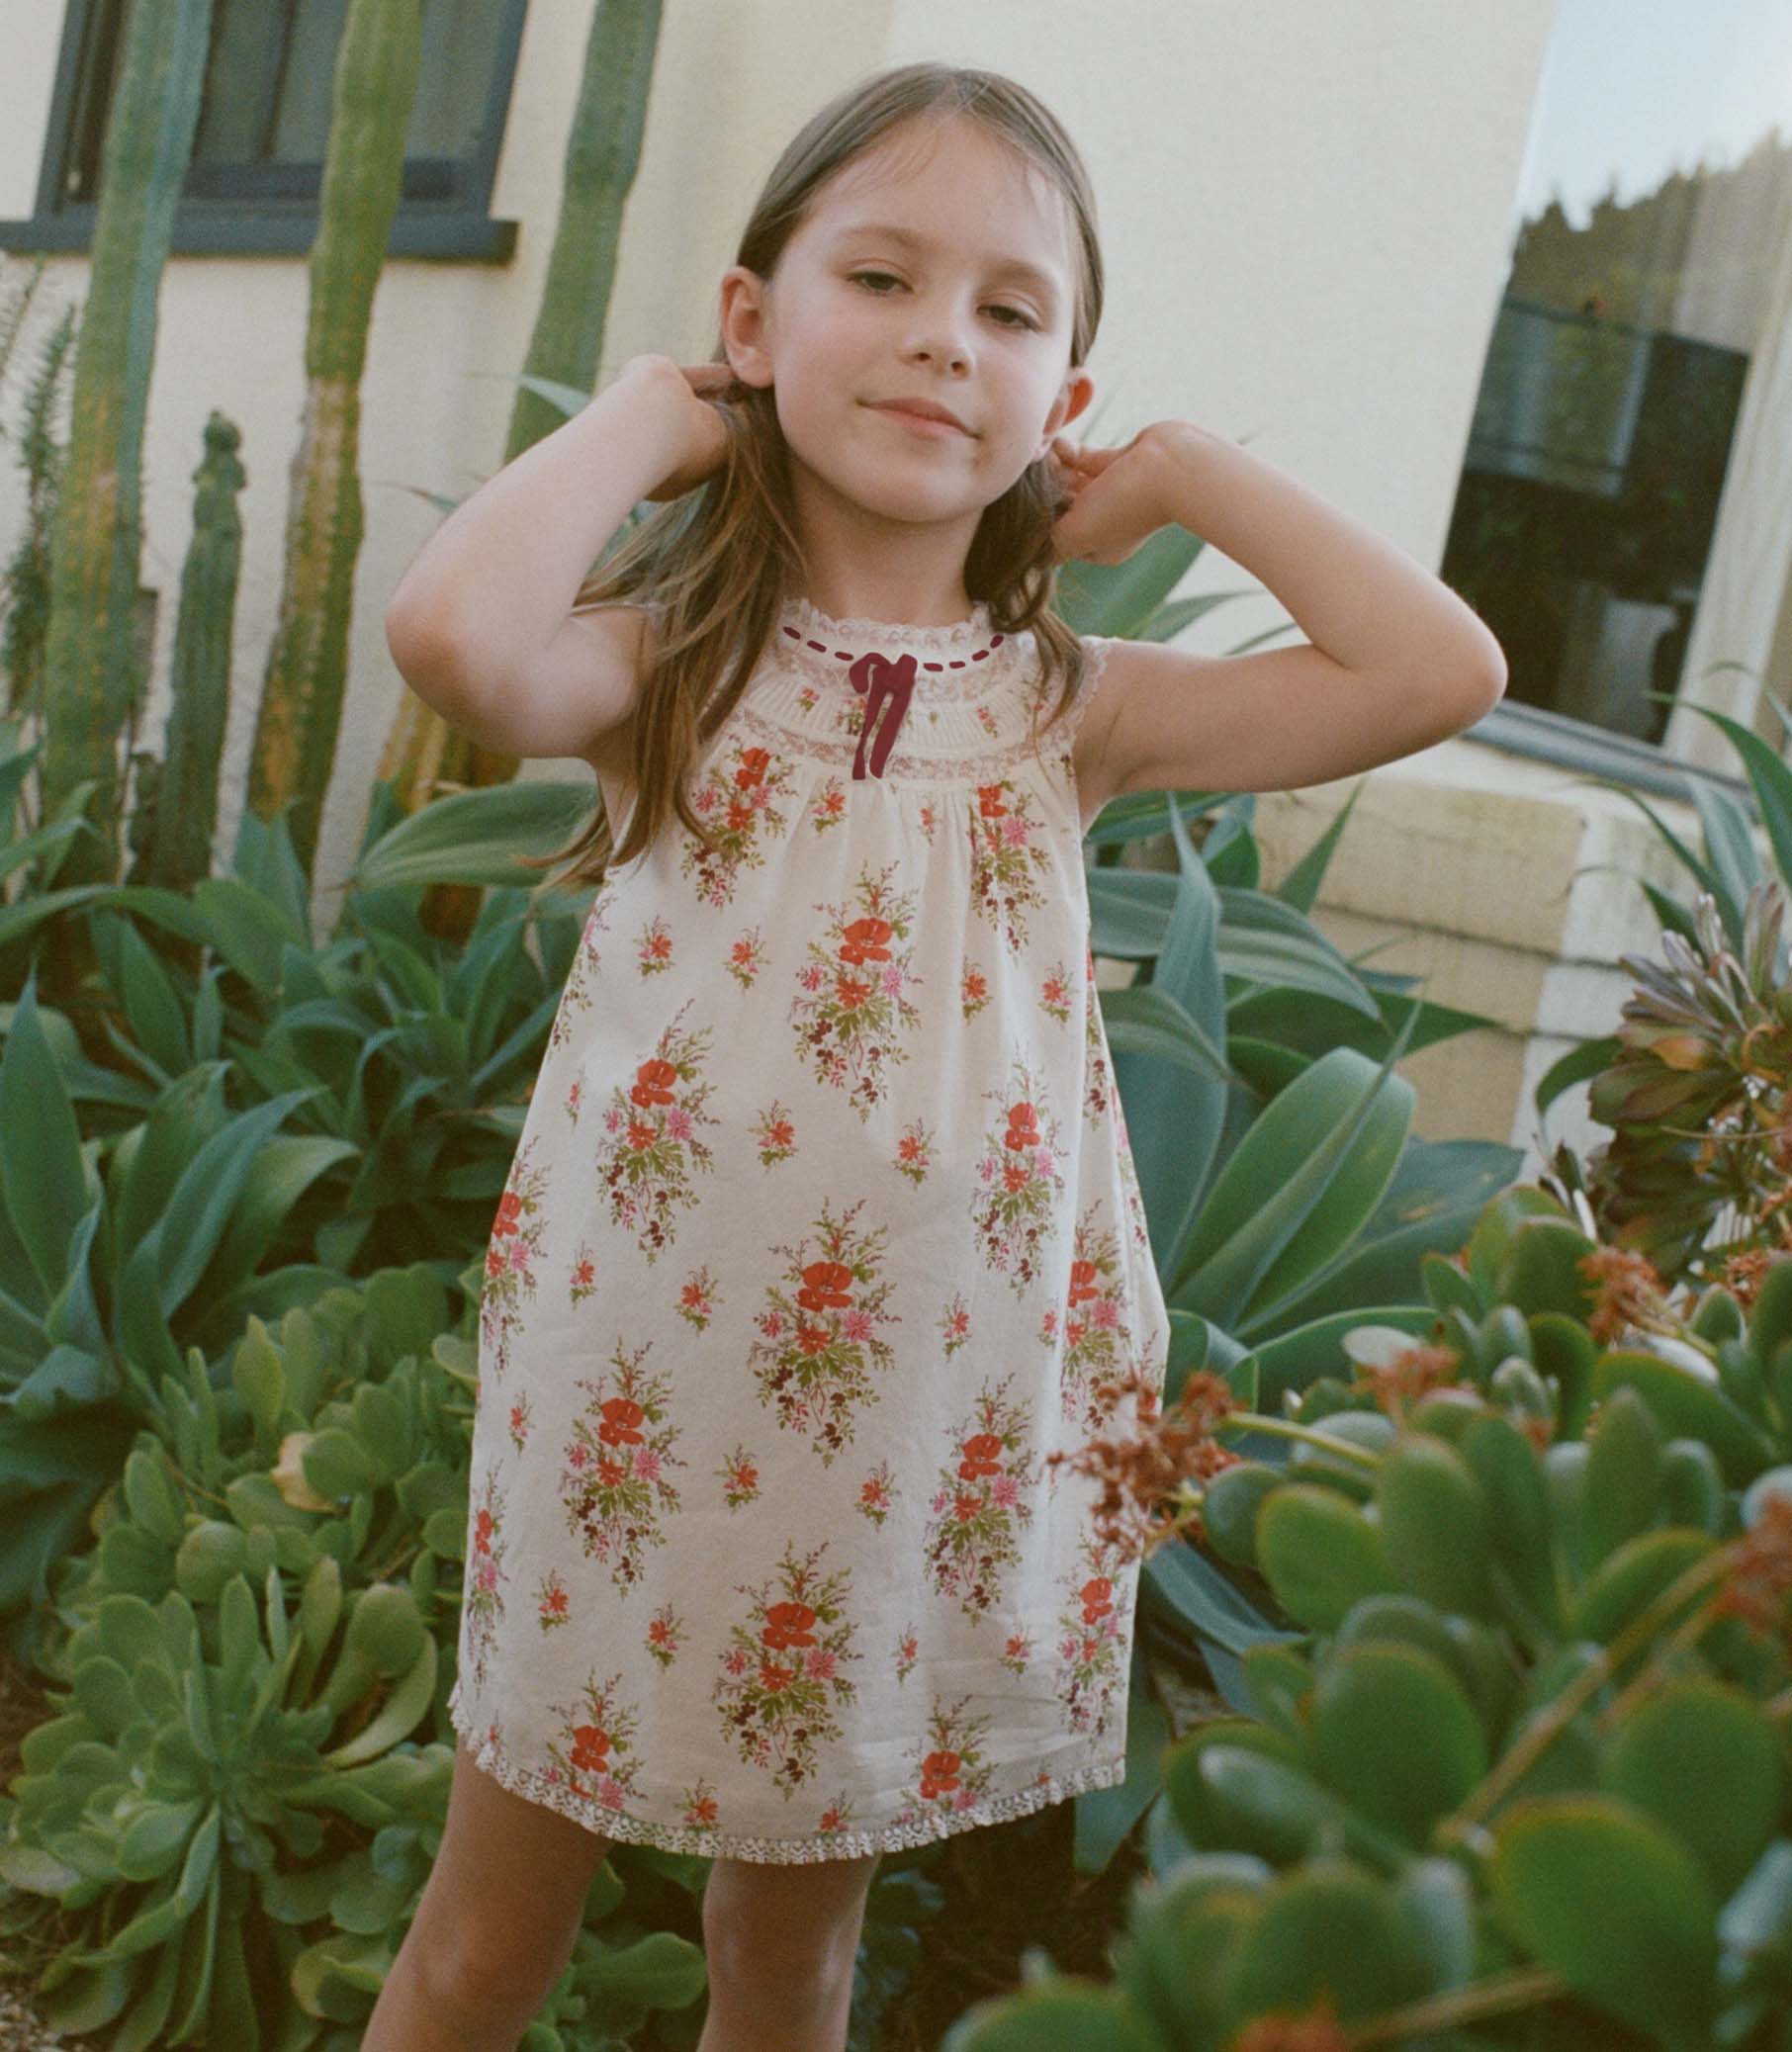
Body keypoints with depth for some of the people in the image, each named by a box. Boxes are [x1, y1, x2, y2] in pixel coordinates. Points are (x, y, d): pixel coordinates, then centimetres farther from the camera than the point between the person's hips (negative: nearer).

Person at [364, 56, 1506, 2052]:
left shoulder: (1067, 711, -1)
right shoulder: (676, 669, -7)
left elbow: (1439, 667, -9)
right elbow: (454, 629, -29)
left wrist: (1184, 471, -1)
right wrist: (640, 412, -13)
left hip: (932, 1438, 2)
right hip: (629, 1409, -1)